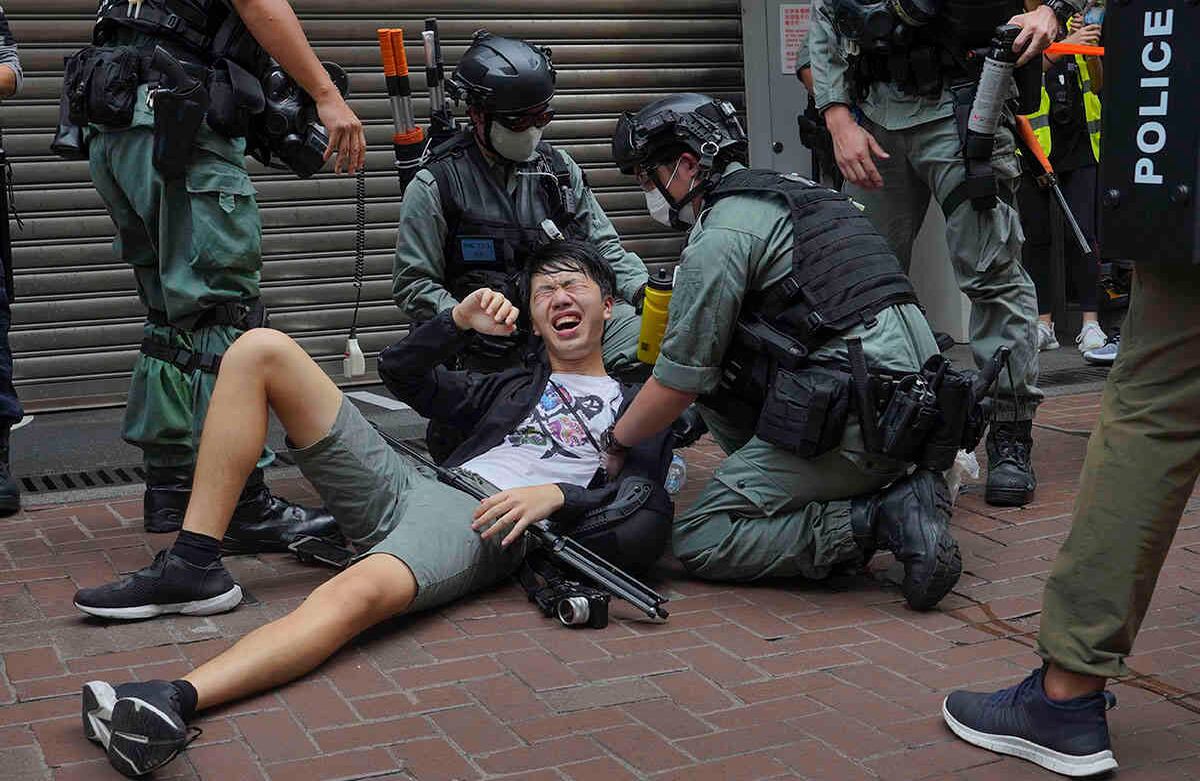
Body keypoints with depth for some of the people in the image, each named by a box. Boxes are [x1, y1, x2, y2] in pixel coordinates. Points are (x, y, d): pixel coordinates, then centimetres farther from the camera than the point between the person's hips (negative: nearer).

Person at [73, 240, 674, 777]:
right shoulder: (515, 386, 35)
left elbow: (650, 519, 3)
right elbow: (400, 371, 38)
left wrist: (560, 495, -14)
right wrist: (459, 321, 19)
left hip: (483, 525, -6)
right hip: (405, 484, 7)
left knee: (360, 592, -42)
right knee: (260, 348, -6)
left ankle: (176, 699, -61)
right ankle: (191, 568, -14)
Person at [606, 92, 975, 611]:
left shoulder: (719, 234, -7)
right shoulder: (789, 191, 23)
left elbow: (680, 381, -5)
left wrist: (615, 443, 11)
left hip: (859, 422, -9)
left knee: (699, 542, -1)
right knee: (719, 363, 21)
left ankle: (882, 519, -12)